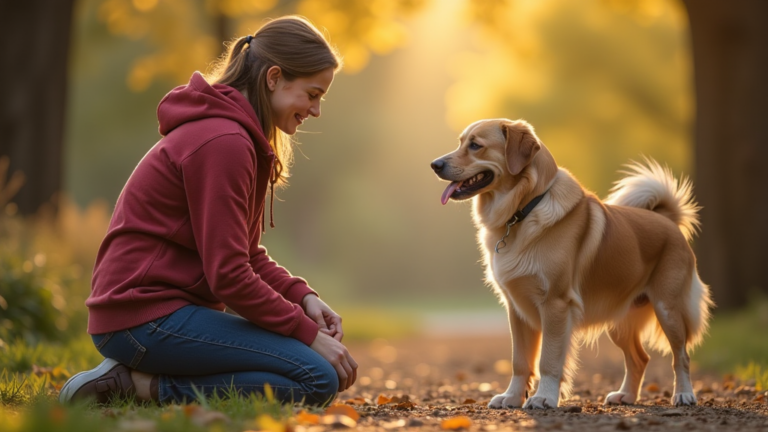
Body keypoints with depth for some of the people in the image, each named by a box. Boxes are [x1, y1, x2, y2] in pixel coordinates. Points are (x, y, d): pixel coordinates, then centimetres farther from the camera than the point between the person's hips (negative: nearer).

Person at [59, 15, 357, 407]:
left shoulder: (240, 139, 16)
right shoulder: (223, 142, -17)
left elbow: (247, 255, 17)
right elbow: (228, 275, -20)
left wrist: (304, 297, 1)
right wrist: (308, 333, -14)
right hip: (146, 318, -11)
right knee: (318, 377, -18)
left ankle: (140, 378, 6)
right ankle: (145, 385, -12)